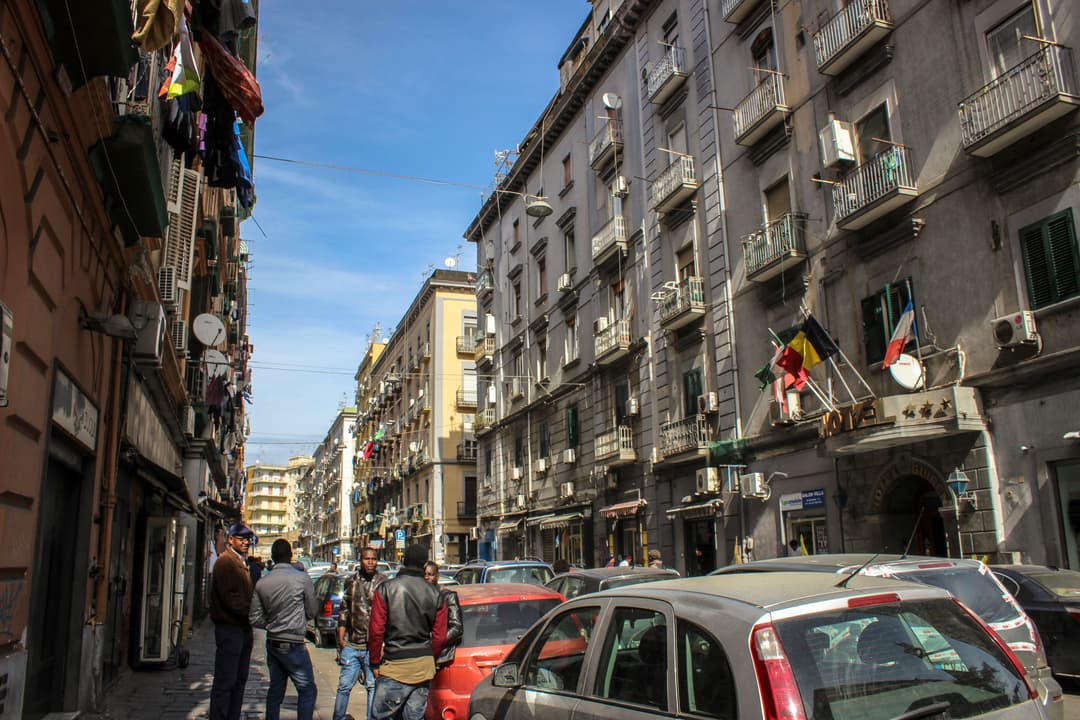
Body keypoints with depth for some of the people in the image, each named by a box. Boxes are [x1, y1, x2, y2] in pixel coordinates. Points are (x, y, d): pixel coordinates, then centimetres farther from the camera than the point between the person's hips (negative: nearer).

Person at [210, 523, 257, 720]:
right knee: (225, 682, -4)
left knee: (240, 680, 13)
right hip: (229, 628, -9)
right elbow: (230, 597, -19)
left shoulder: (242, 563, 18)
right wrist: (253, 611, -19)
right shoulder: (225, 562, -11)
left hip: (243, 628, 9)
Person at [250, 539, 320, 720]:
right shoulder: (302, 579, -12)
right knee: (307, 690, 2)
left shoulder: (262, 583, 1)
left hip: (272, 643, 6)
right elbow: (313, 611, -3)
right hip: (294, 644, -6)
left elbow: (255, 618, 4)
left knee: (275, 689, 15)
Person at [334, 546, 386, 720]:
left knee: (373, 686, 4)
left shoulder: (384, 583, -4)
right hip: (351, 645, 4)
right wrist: (341, 637, 10)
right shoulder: (351, 582, 9)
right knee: (344, 685, 12)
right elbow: (344, 611, 16)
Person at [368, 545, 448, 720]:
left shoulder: (386, 589, -5)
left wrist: (376, 663, 5)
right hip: (424, 668, 4)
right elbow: (440, 638, 6)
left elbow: (376, 631, -6)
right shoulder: (435, 595, 4)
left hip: (396, 667, -4)